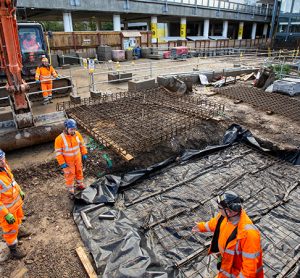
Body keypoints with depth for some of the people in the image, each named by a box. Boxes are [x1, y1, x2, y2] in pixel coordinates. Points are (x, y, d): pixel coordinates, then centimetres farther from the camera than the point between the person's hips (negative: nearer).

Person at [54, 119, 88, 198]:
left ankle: (80, 185, 48)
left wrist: (84, 154, 4)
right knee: (69, 175, 10)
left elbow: (82, 144, 2)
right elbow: (58, 152, -19)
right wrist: (62, 163, -19)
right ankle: (71, 191, 30)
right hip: (67, 161, -4)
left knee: (79, 171, 22)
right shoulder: (60, 139, -26)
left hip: (78, 158, 4)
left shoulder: (77, 134, -14)